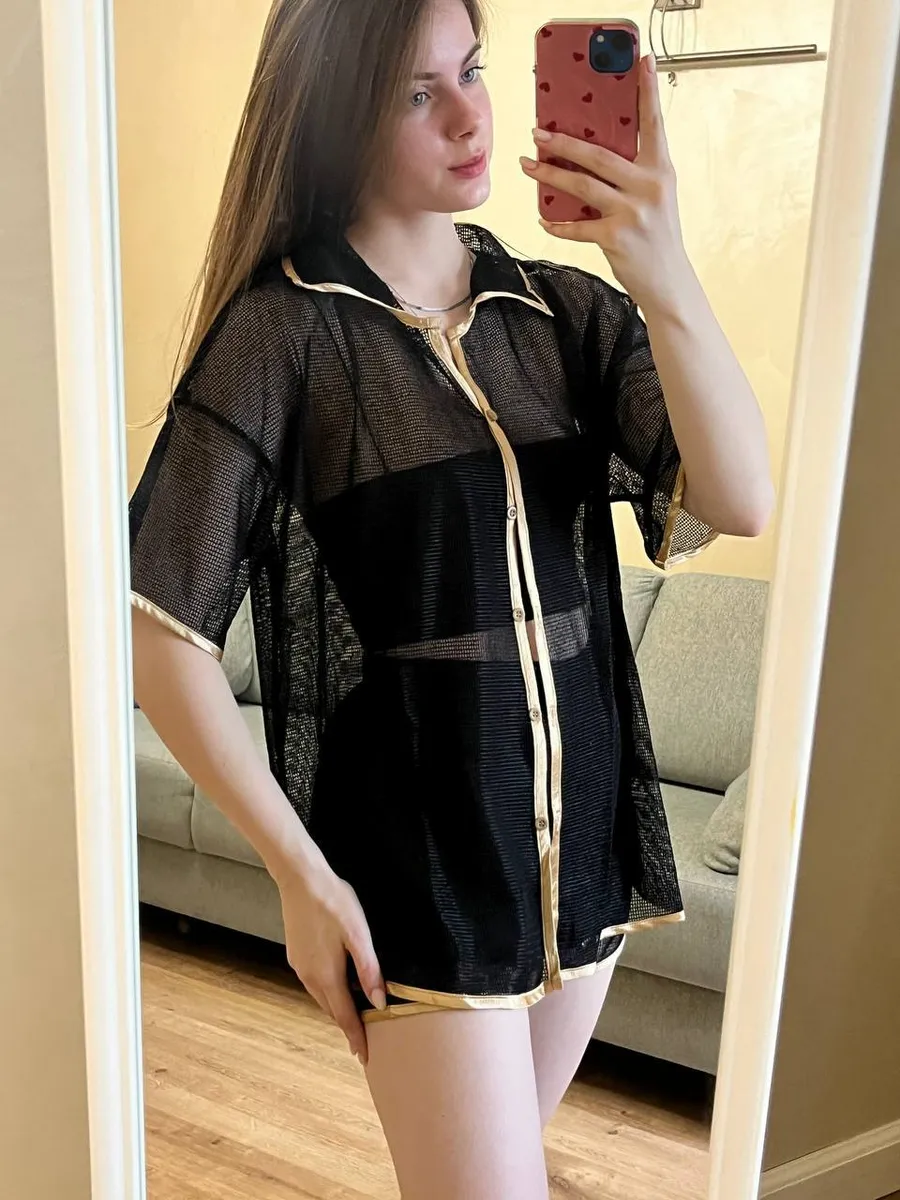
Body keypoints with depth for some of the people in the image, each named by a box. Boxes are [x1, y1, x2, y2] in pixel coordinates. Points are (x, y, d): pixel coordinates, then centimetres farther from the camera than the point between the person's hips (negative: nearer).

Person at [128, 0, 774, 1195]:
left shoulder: (568, 312, 3)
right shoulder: (283, 332, -10)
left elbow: (742, 501, -10)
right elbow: (161, 635, -12)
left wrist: (666, 279, -25)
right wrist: (300, 872, -11)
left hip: (584, 828, 5)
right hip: (415, 848, -5)